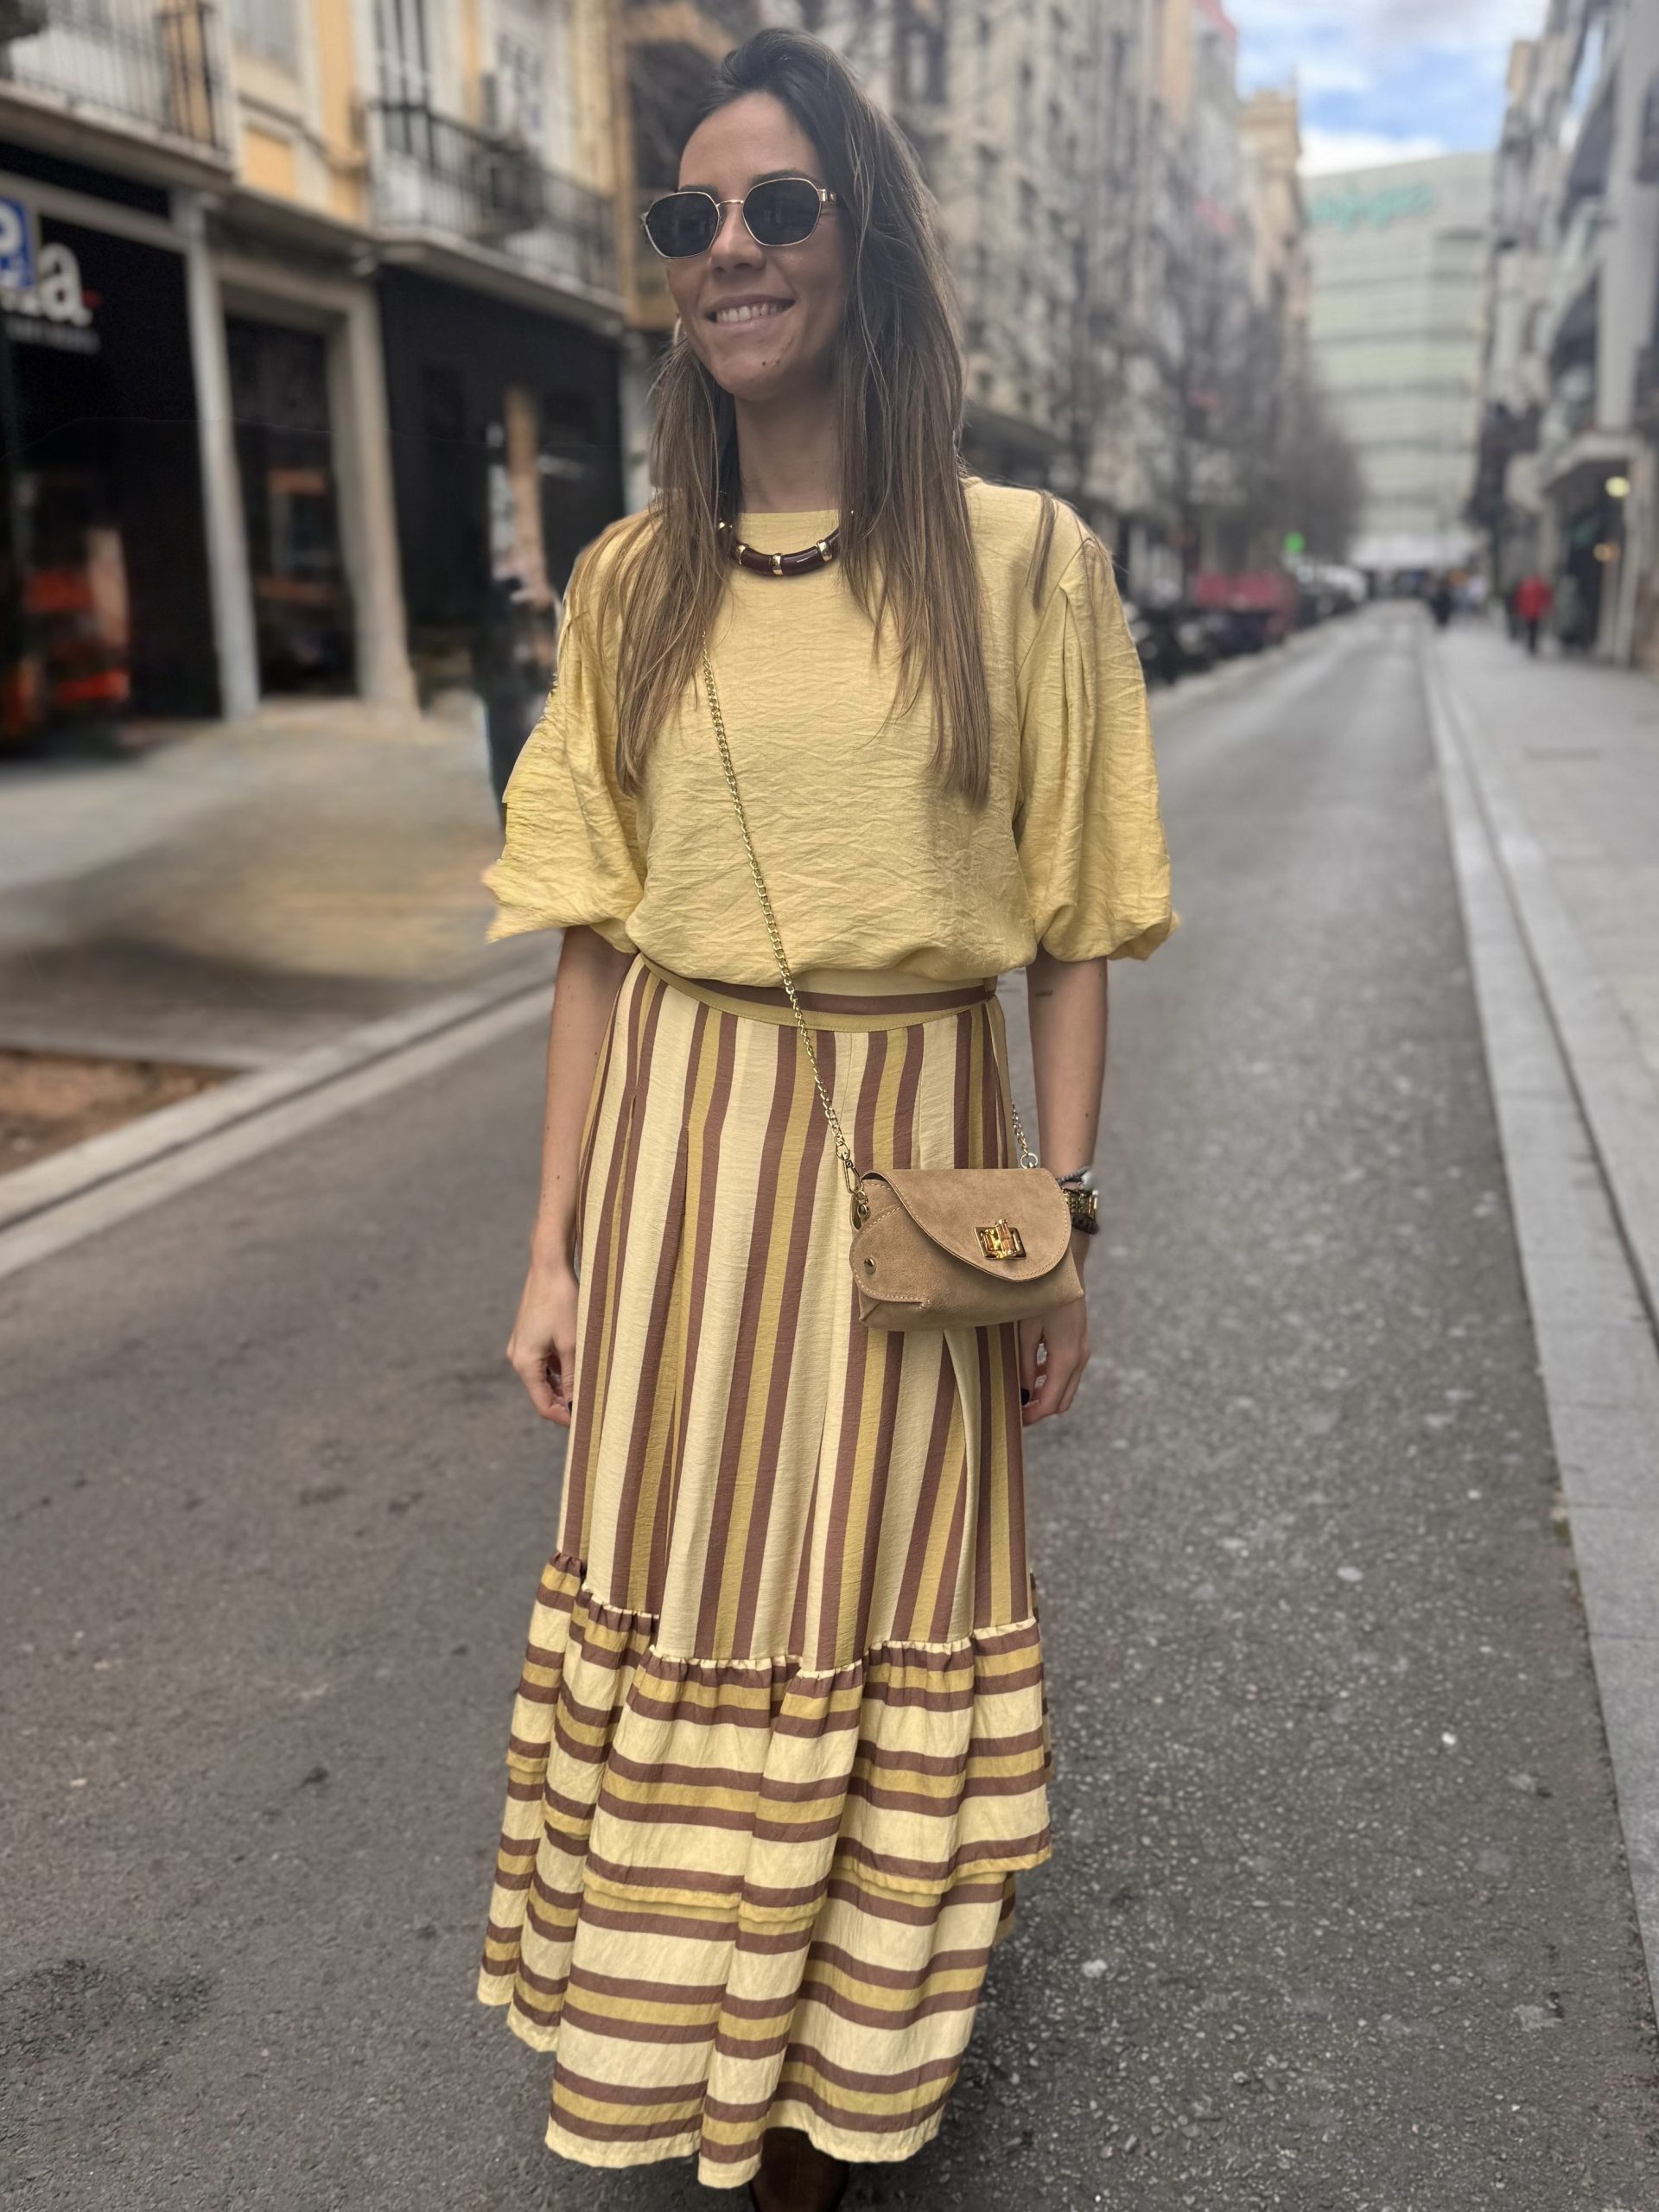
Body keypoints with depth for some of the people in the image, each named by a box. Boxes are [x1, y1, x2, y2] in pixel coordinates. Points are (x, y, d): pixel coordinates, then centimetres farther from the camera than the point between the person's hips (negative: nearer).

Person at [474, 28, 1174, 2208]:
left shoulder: (1019, 561, -3)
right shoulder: (635, 582, 4)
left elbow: (1068, 935, -1)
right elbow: (591, 936, 5)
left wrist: (1058, 1233, -3)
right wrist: (557, 1245, 3)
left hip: (913, 1146, -2)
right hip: (678, 1142, 2)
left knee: (881, 1606, 11)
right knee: (679, 1583, 13)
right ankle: (680, 2034, 41)